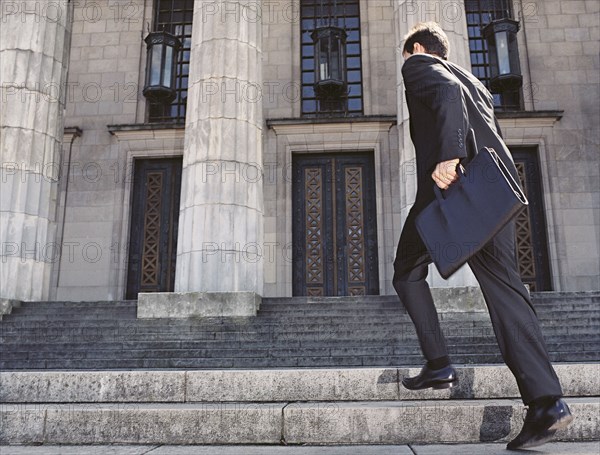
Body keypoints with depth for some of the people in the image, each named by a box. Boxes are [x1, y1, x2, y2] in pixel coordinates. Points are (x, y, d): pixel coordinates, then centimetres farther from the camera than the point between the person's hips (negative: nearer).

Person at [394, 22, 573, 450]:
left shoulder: (418, 64, 12)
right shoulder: (474, 80, 35)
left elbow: (447, 93, -11)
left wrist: (449, 156, -24)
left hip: (449, 180, -6)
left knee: (408, 272, 14)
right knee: (503, 284, -1)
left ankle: (439, 364, 7)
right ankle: (546, 399, -11)